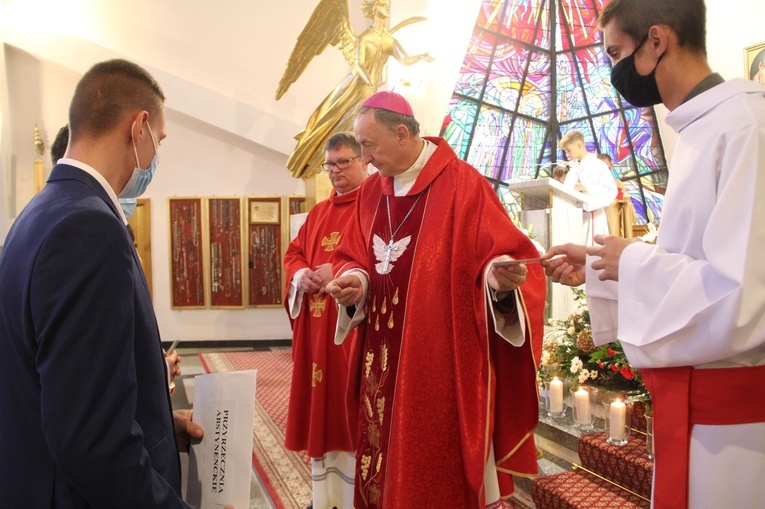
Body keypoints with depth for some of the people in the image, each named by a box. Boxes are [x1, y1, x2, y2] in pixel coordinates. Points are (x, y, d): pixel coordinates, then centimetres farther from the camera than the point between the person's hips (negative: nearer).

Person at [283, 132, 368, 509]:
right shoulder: (319, 212, 19)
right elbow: (293, 253, 20)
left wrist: (342, 272, -19)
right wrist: (300, 275, -1)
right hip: (317, 327, 7)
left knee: (354, 409, -4)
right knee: (322, 405, 12)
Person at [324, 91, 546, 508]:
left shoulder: (463, 184, -11)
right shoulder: (371, 192, 9)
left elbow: (501, 256, -13)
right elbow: (354, 258, 16)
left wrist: (501, 278, -35)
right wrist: (355, 281, -5)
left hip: (443, 360, -6)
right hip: (384, 358, 6)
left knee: (438, 472, 4)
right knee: (383, 465, 15)